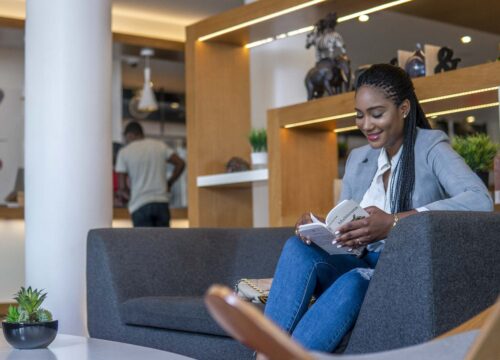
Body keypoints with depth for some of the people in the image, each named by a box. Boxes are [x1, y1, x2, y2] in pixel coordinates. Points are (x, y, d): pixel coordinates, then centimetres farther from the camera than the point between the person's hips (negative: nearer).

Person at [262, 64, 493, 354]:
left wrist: (393, 222, -32)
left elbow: (480, 200, -23)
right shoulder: (357, 159, 15)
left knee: (353, 282, -36)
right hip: (362, 265, 5)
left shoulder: (430, 148, -4)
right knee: (297, 247, -23)